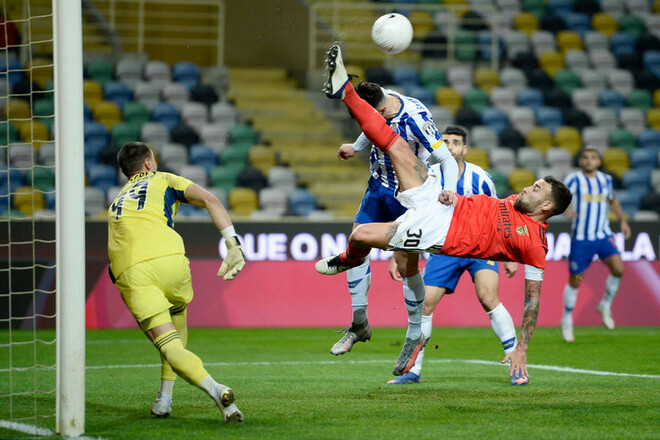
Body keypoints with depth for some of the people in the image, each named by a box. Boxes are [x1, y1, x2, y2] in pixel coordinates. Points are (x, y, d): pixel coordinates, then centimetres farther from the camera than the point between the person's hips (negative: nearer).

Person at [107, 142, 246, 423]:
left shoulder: (117, 203, 37)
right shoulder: (163, 180, 25)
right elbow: (209, 200, 8)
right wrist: (233, 246, 1)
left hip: (128, 272, 1)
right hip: (168, 259, -1)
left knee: (170, 347, -5)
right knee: (177, 315, 29)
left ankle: (215, 389, -32)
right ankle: (165, 397, 21)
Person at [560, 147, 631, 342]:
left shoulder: (606, 179, 8)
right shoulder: (574, 179, -7)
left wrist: (623, 221, 18)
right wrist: (565, 209, -42)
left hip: (603, 236, 3)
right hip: (580, 239, -3)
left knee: (618, 269, -19)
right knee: (575, 281, 2)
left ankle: (605, 306, 5)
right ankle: (567, 321, 23)